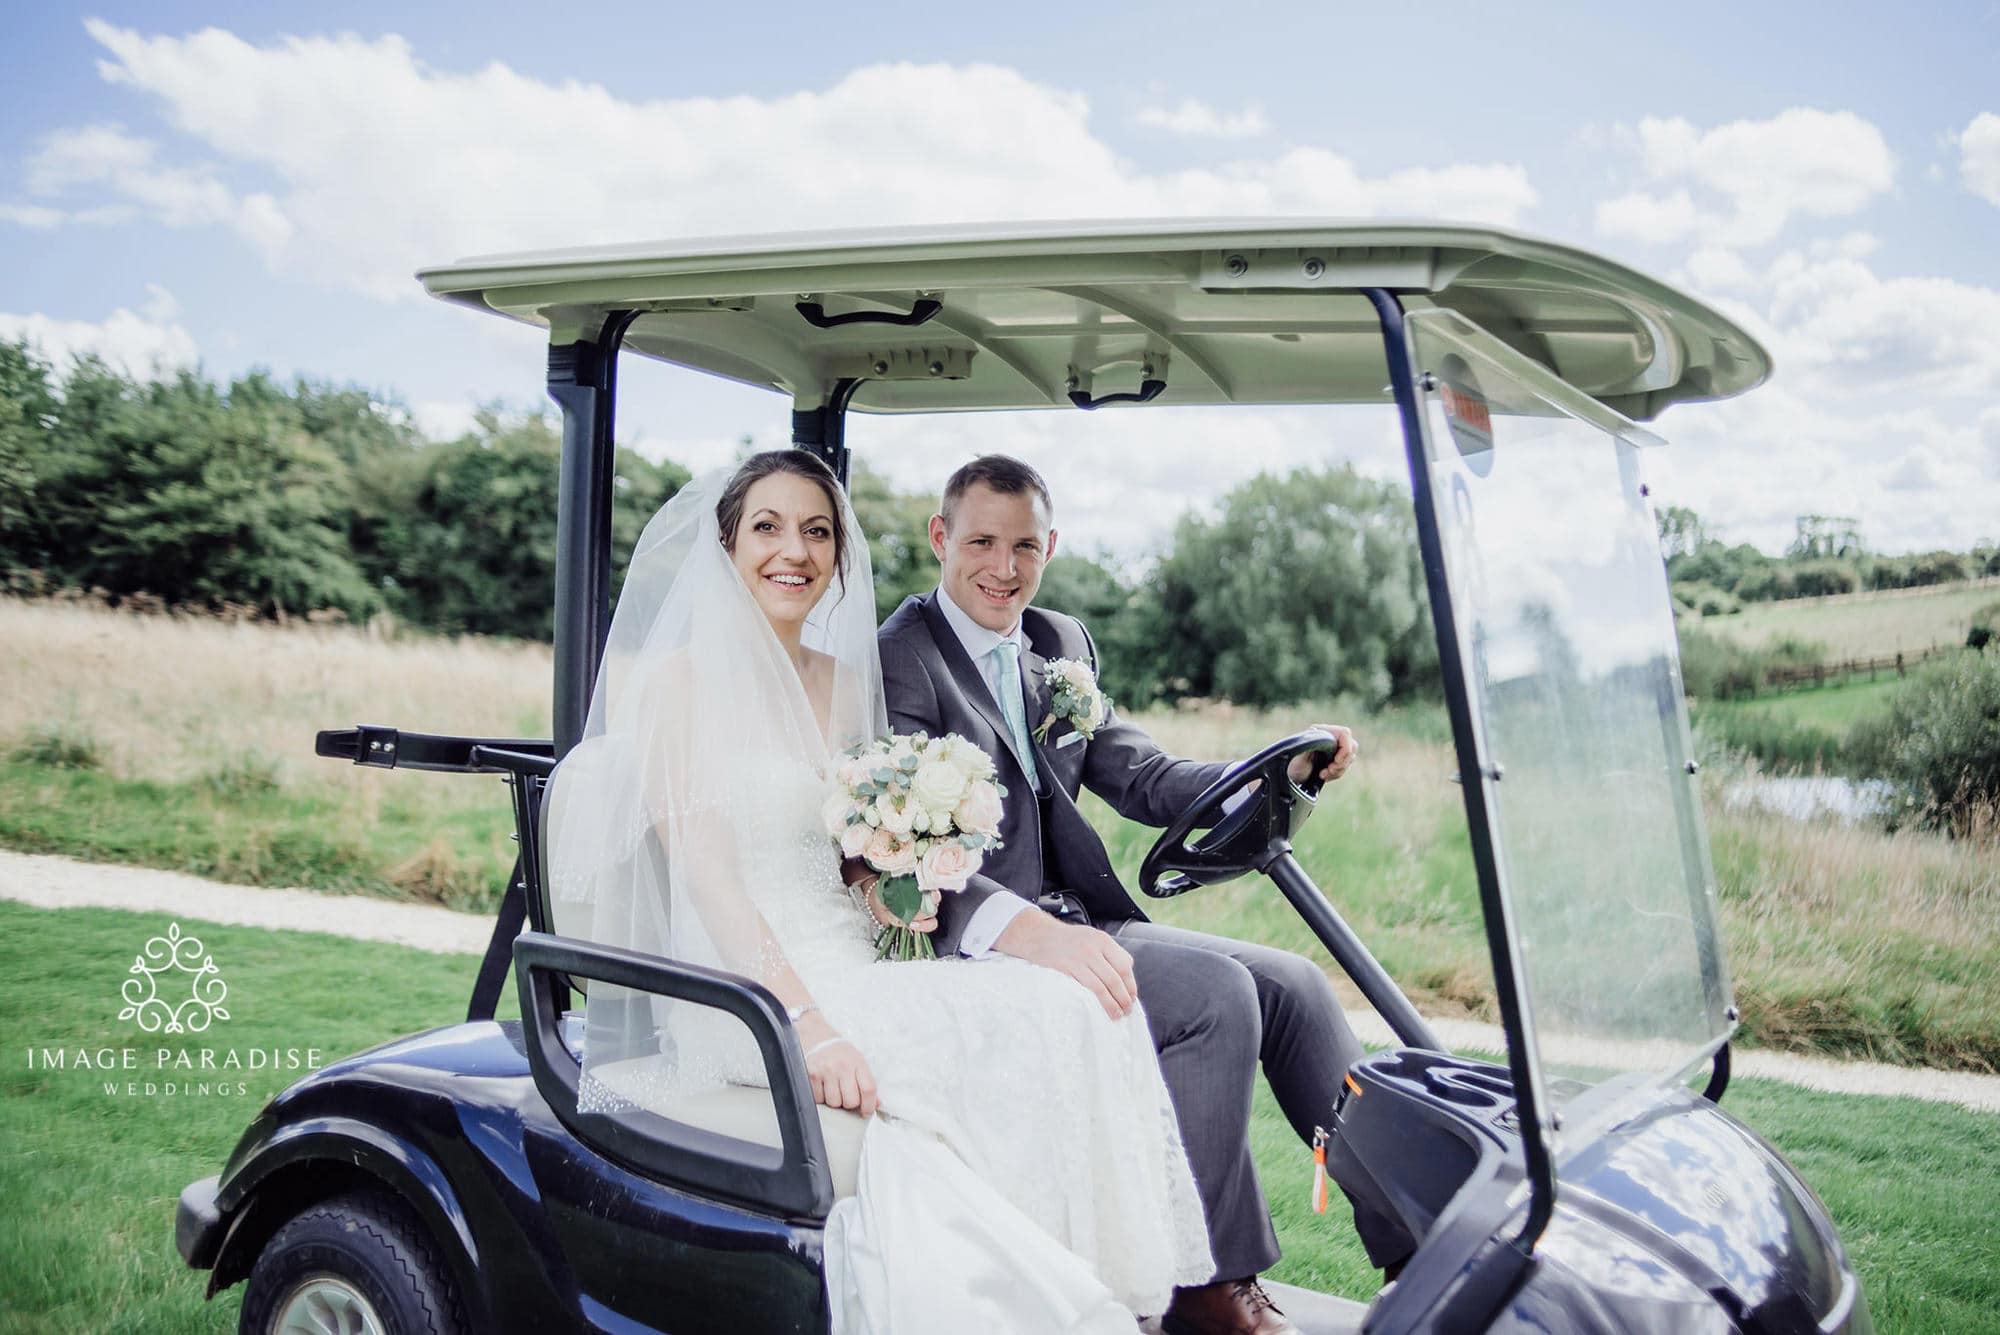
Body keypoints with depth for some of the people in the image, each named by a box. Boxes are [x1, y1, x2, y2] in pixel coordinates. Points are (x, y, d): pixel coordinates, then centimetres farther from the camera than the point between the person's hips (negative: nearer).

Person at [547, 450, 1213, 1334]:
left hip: (847, 967, 6)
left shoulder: (844, 681, 14)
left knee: (1063, 1013, -21)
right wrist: (806, 1026, -25)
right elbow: (704, 871, -14)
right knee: (994, 1040, -28)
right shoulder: (677, 676, -4)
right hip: (734, 989, -6)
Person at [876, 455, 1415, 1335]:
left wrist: (1281, 770, -6)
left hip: (1077, 924, 8)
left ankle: (1413, 1240, 2)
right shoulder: (900, 660, -11)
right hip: (977, 951, -8)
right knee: (1215, 995, -23)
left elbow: (1142, 779, 11)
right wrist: (1027, 929, -42)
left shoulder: (1061, 643, 14)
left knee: (1290, 984, -4)